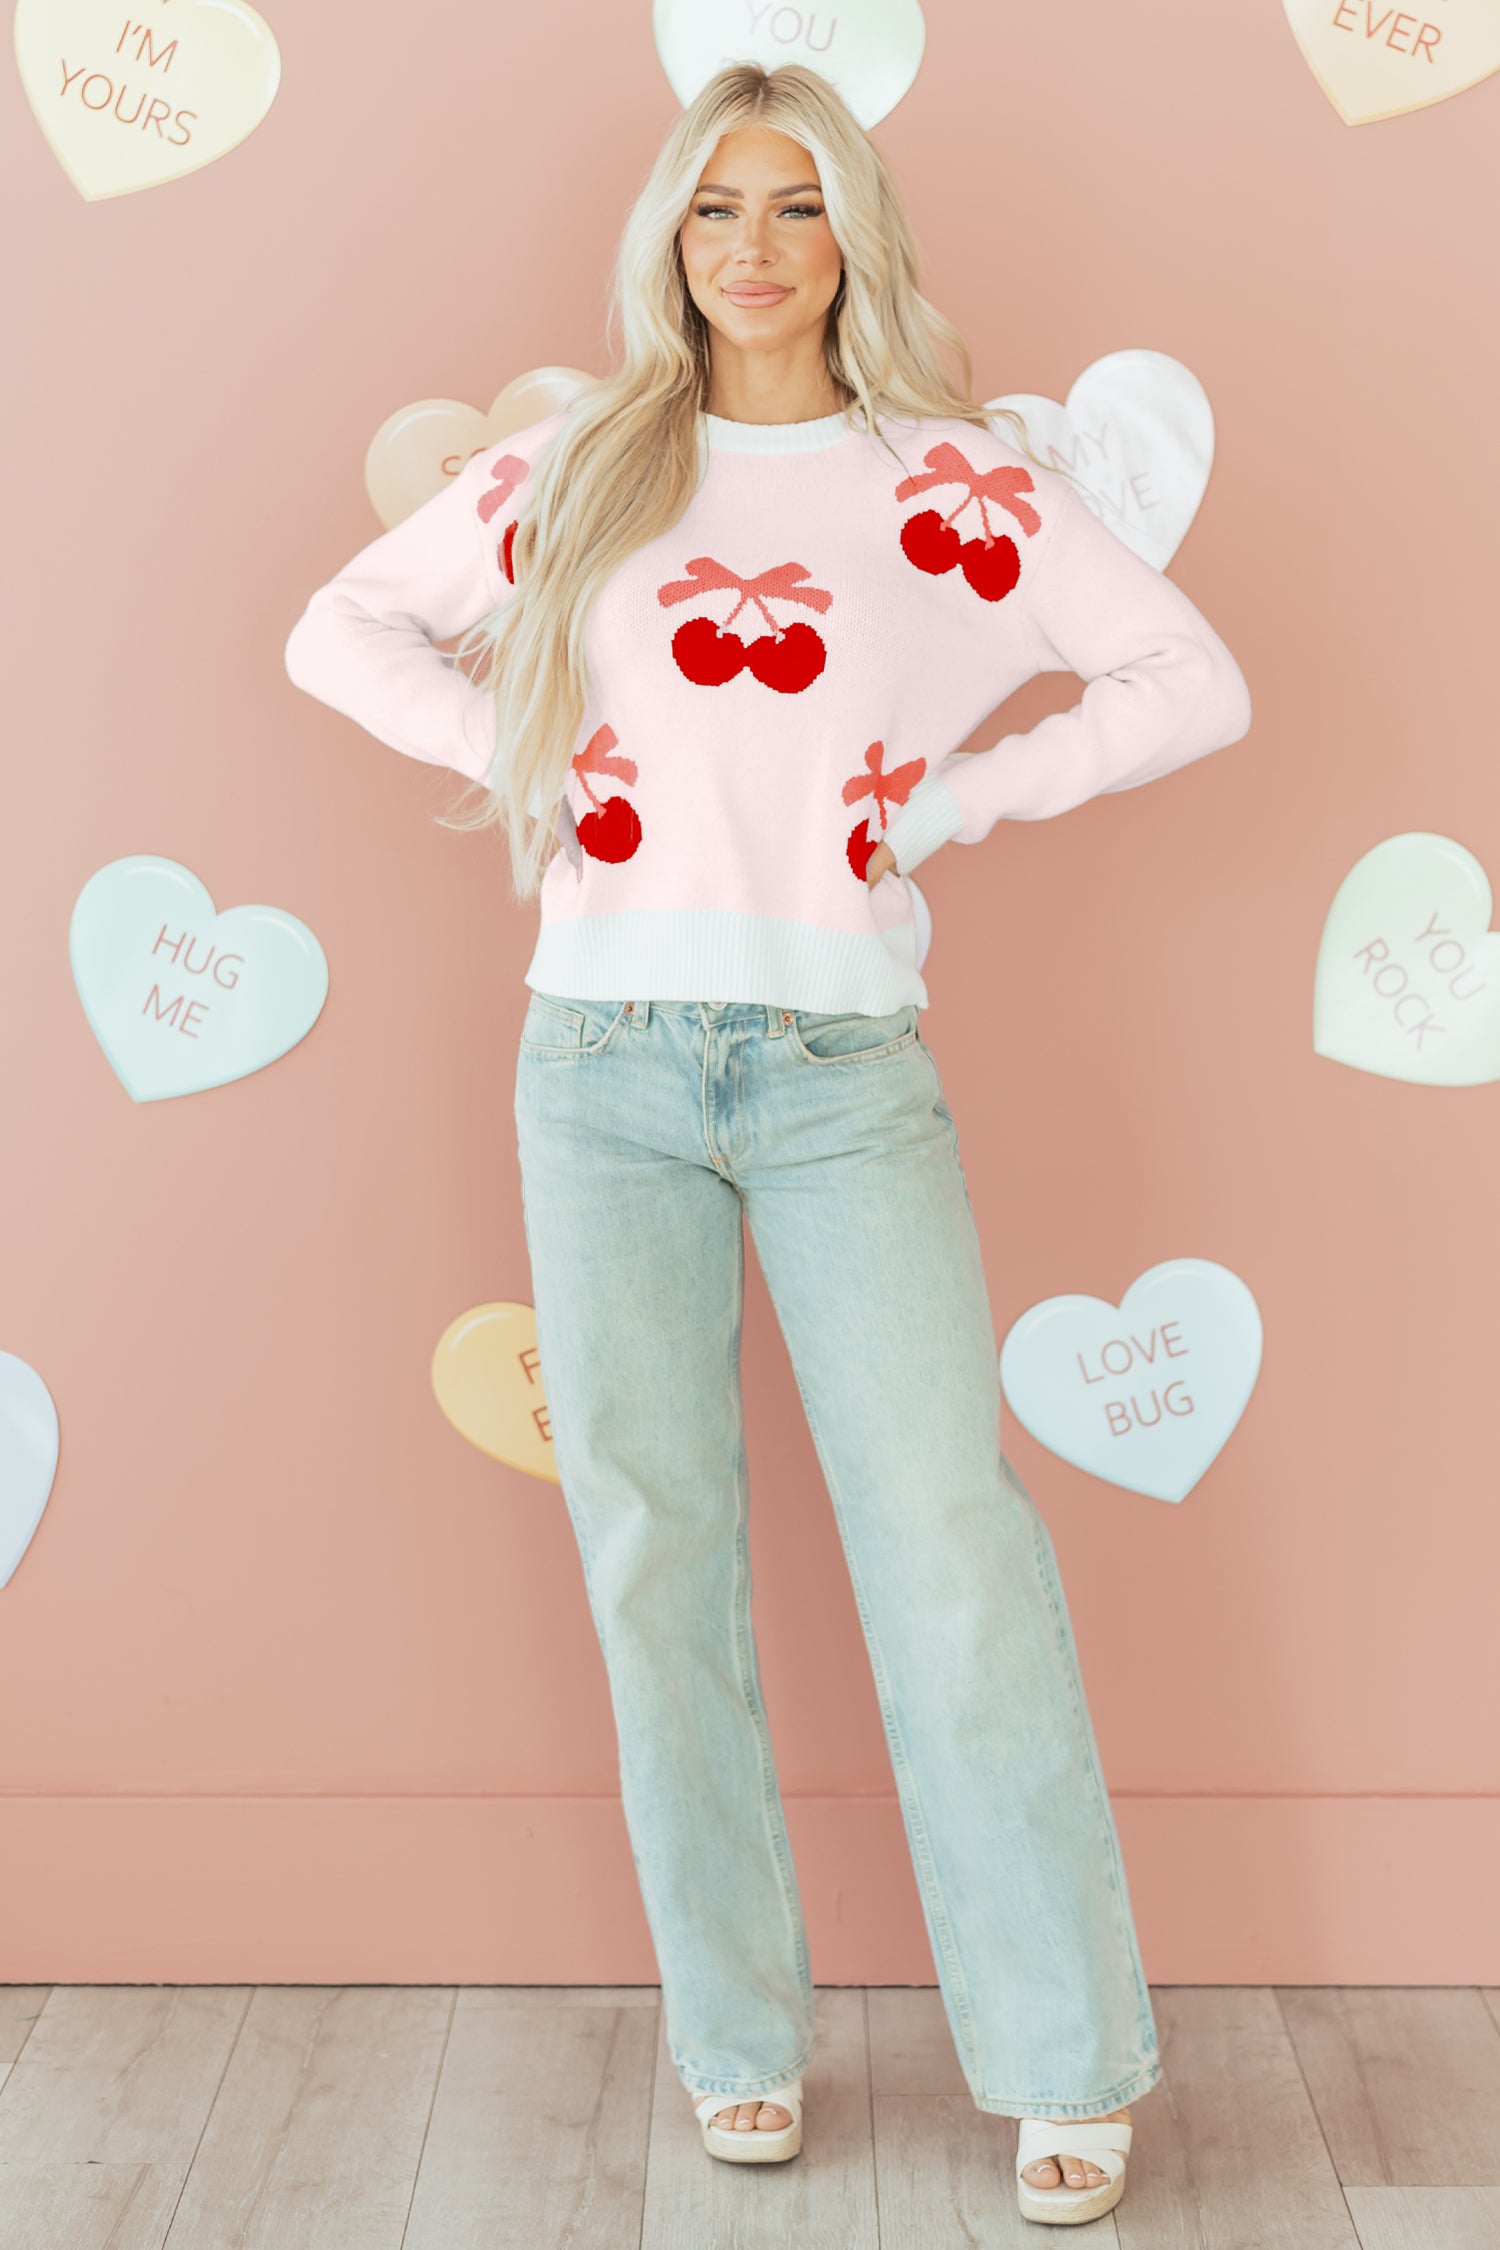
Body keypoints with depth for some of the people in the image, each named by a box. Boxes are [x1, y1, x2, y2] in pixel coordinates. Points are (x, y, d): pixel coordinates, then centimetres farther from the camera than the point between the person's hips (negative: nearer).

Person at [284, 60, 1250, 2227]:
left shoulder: (953, 481, 6)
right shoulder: (576, 470, 11)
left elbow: (1194, 682, 5)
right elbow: (341, 631, 18)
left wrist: (958, 799, -2)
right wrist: (527, 756, 4)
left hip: (845, 1071, -2)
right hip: (604, 1064, 2)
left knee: (951, 1533, -7)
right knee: (656, 1549, 4)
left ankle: (1064, 2058, 5)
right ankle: (740, 2035, 18)